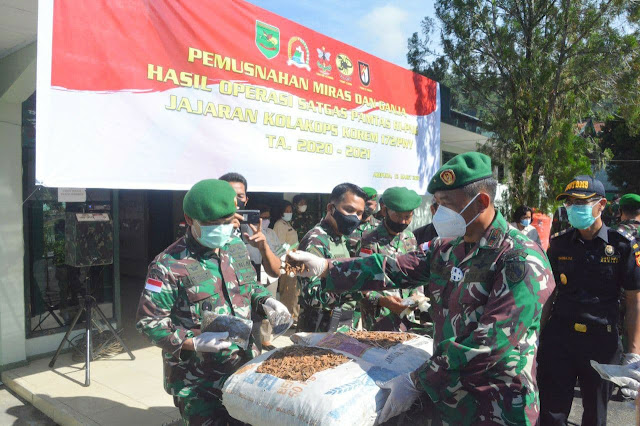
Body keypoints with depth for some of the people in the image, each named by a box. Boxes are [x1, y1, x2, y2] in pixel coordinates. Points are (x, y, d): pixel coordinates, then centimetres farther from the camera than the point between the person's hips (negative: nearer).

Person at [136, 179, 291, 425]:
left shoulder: (237, 248, 3)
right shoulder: (169, 265, -17)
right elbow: (149, 322, -14)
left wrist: (266, 301, -3)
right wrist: (193, 342, -24)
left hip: (245, 368, 6)